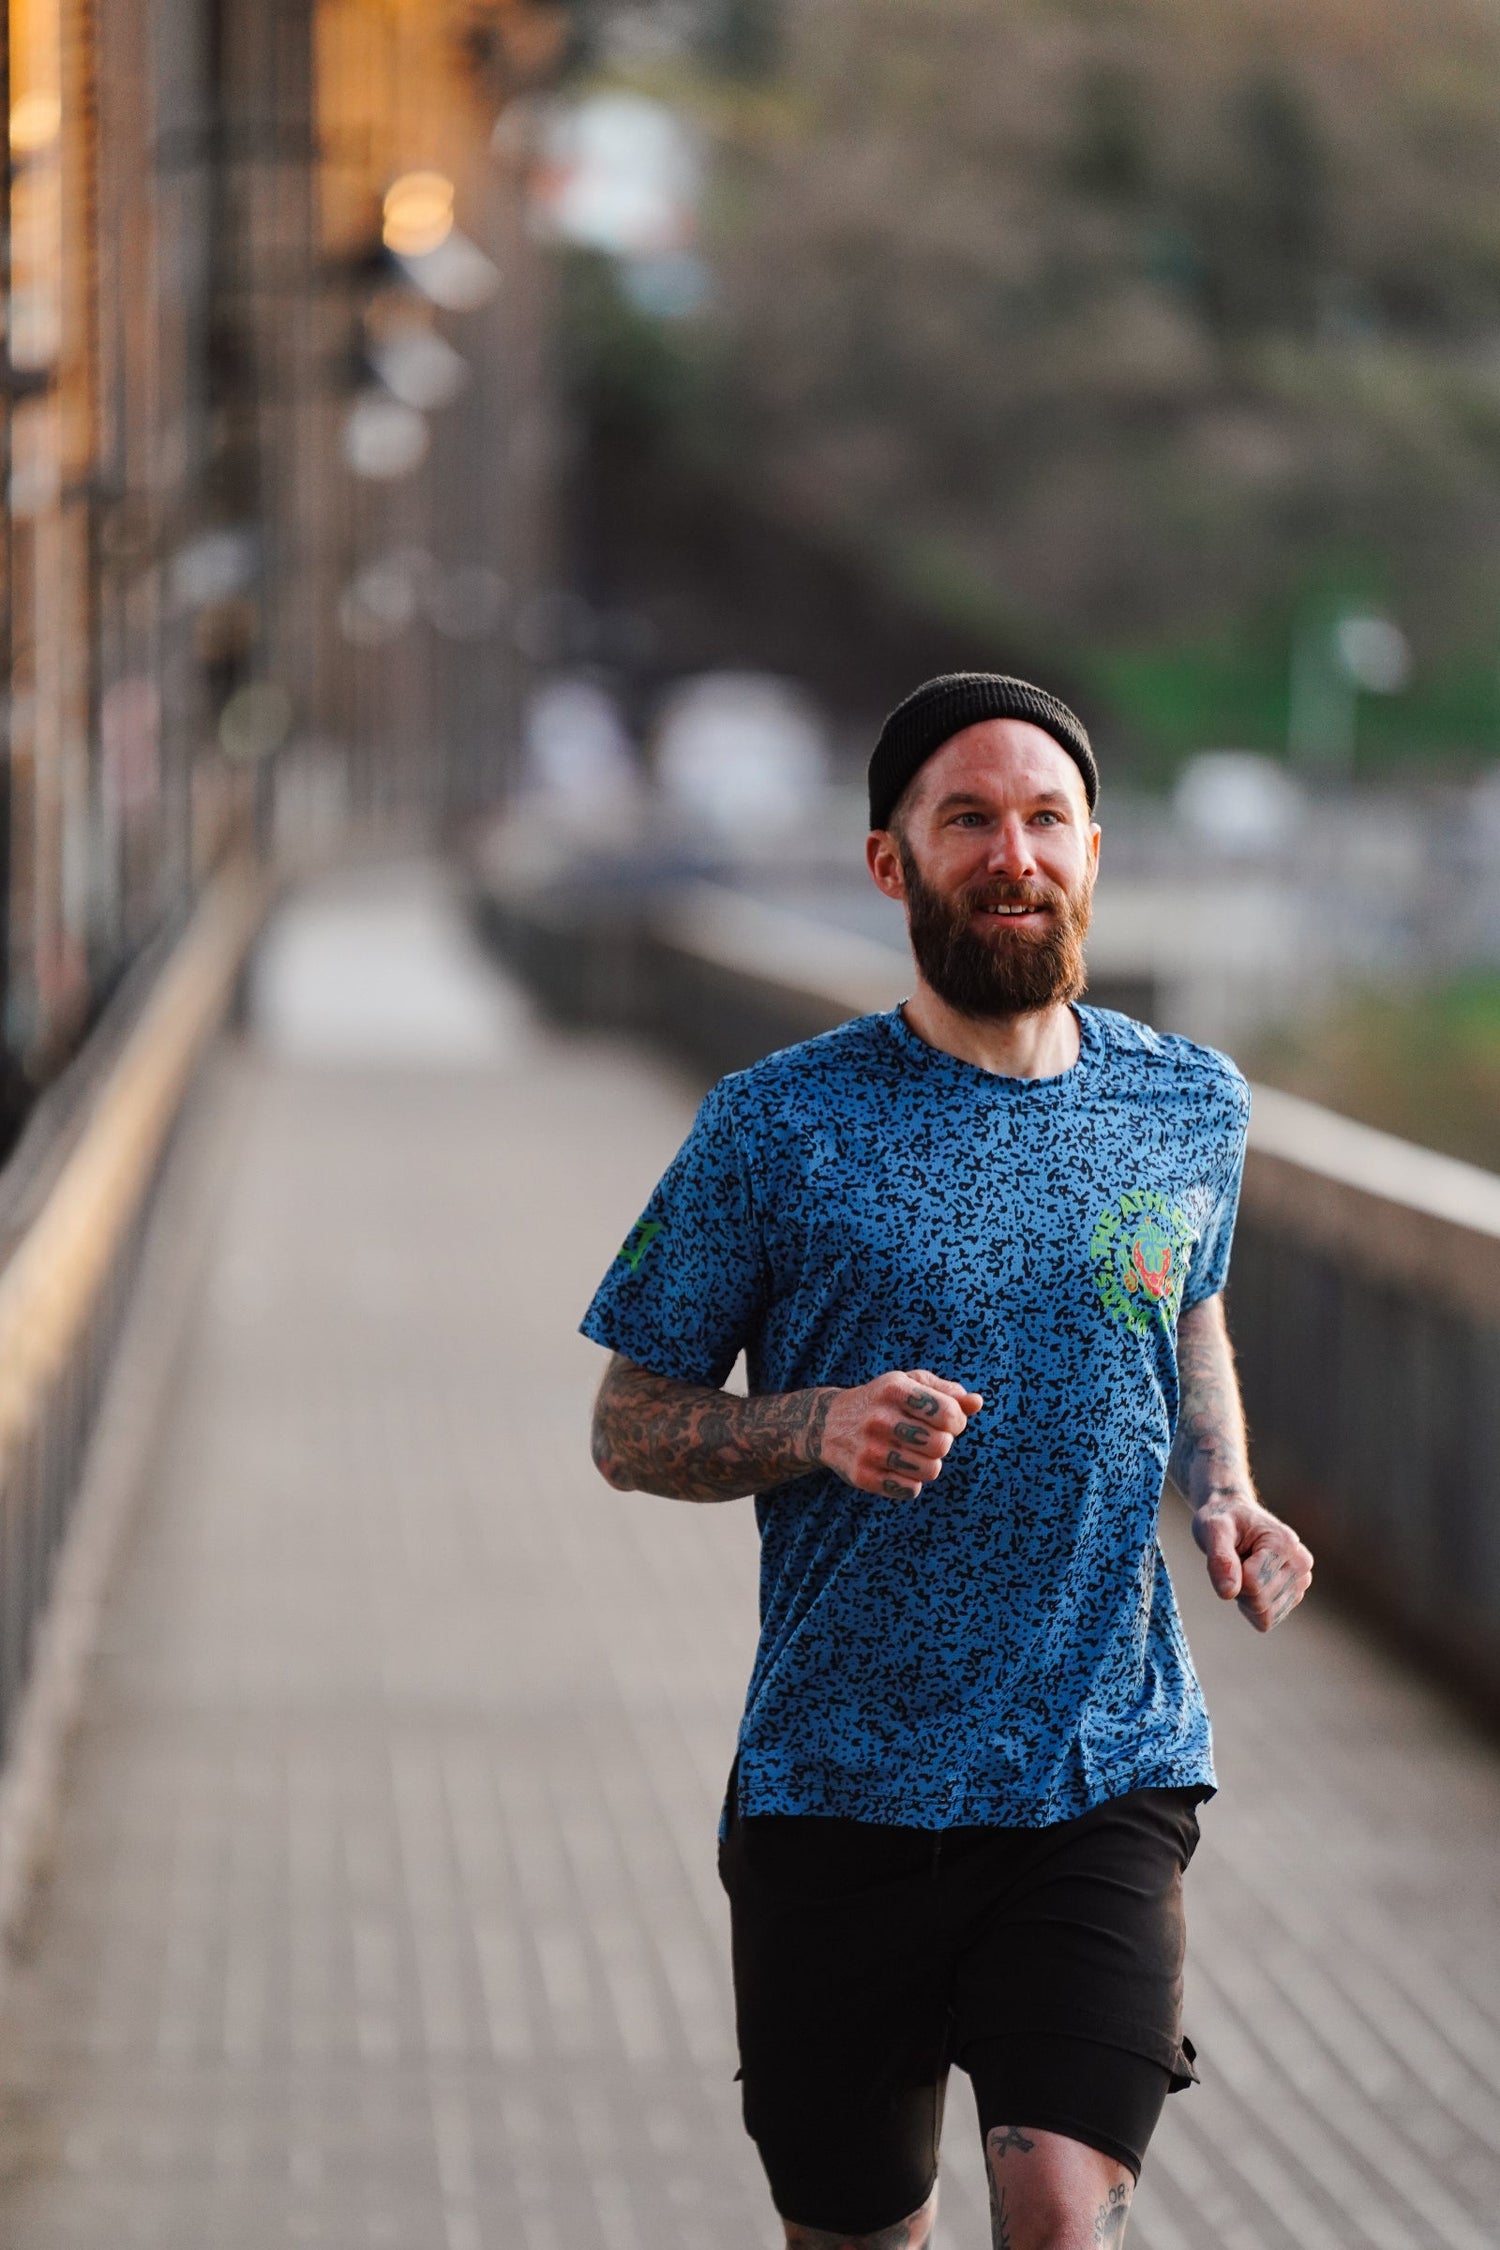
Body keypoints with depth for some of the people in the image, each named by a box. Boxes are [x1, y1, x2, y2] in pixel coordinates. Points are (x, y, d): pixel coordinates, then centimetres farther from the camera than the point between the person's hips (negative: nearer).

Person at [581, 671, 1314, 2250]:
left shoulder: (1190, 1108, 5)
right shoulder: (778, 1129, -4)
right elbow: (629, 1431, 2)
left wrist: (1224, 1498, 6)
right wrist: (818, 1427, -18)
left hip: (1104, 1781, 1)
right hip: (835, 1802, -1)